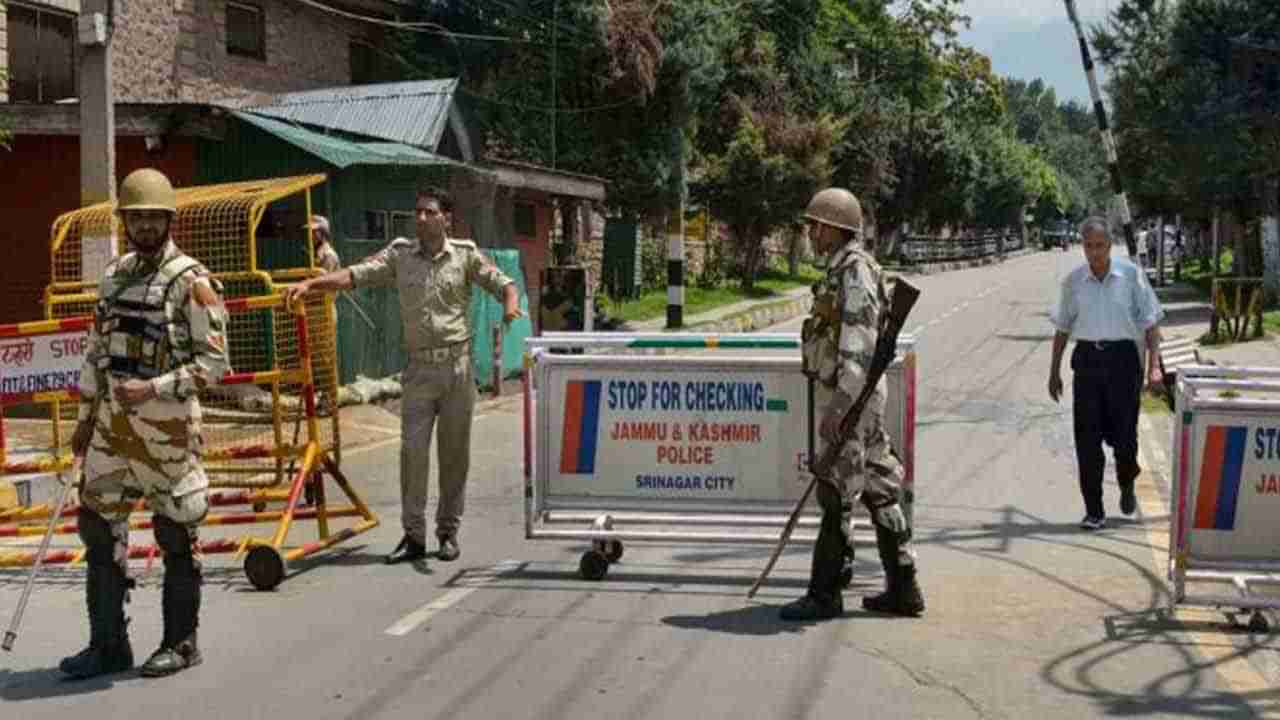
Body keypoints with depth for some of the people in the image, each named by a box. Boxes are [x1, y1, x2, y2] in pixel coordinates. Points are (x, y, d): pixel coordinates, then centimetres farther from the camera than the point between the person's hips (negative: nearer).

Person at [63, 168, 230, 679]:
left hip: (166, 421, -6)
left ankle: (181, 643, 17)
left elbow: (214, 360, -13)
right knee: (99, 527, 6)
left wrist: (153, 389, -22)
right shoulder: (115, 276, 12)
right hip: (112, 419, 7)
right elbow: (97, 351, 19)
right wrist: (86, 418, 17)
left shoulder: (191, 281, -9)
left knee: (176, 535, 3)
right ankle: (109, 645, 16)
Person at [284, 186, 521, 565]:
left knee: (454, 452, 6)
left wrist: (510, 303, -18)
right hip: (419, 367, 0)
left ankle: (449, 531, 18)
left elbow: (502, 282, 5)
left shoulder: (465, 255, 4)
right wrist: (310, 283, -18)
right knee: (412, 449, -4)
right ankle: (413, 534, 5)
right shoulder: (400, 254, 4)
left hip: (458, 363, 0)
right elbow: (355, 274, -4)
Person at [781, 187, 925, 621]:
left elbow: (859, 344, -24)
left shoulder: (855, 269, -15)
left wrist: (841, 404, -30)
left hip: (849, 395, -10)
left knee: (837, 492, -4)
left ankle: (824, 594, 4)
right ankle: (903, 590, 17)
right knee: (878, 489, 11)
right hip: (850, 393, 10)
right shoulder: (841, 269, 16)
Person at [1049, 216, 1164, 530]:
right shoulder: (1072, 281, 4)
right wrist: (1054, 372, 12)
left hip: (1123, 357, -1)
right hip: (1086, 360, 2)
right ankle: (1094, 511, 4)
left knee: (1123, 434, 1)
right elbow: (1062, 329, 13)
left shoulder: (1132, 275, -2)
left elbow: (1151, 322, 0)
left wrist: (1154, 365, -10)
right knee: (1087, 437, -3)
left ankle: (1126, 485, 35)